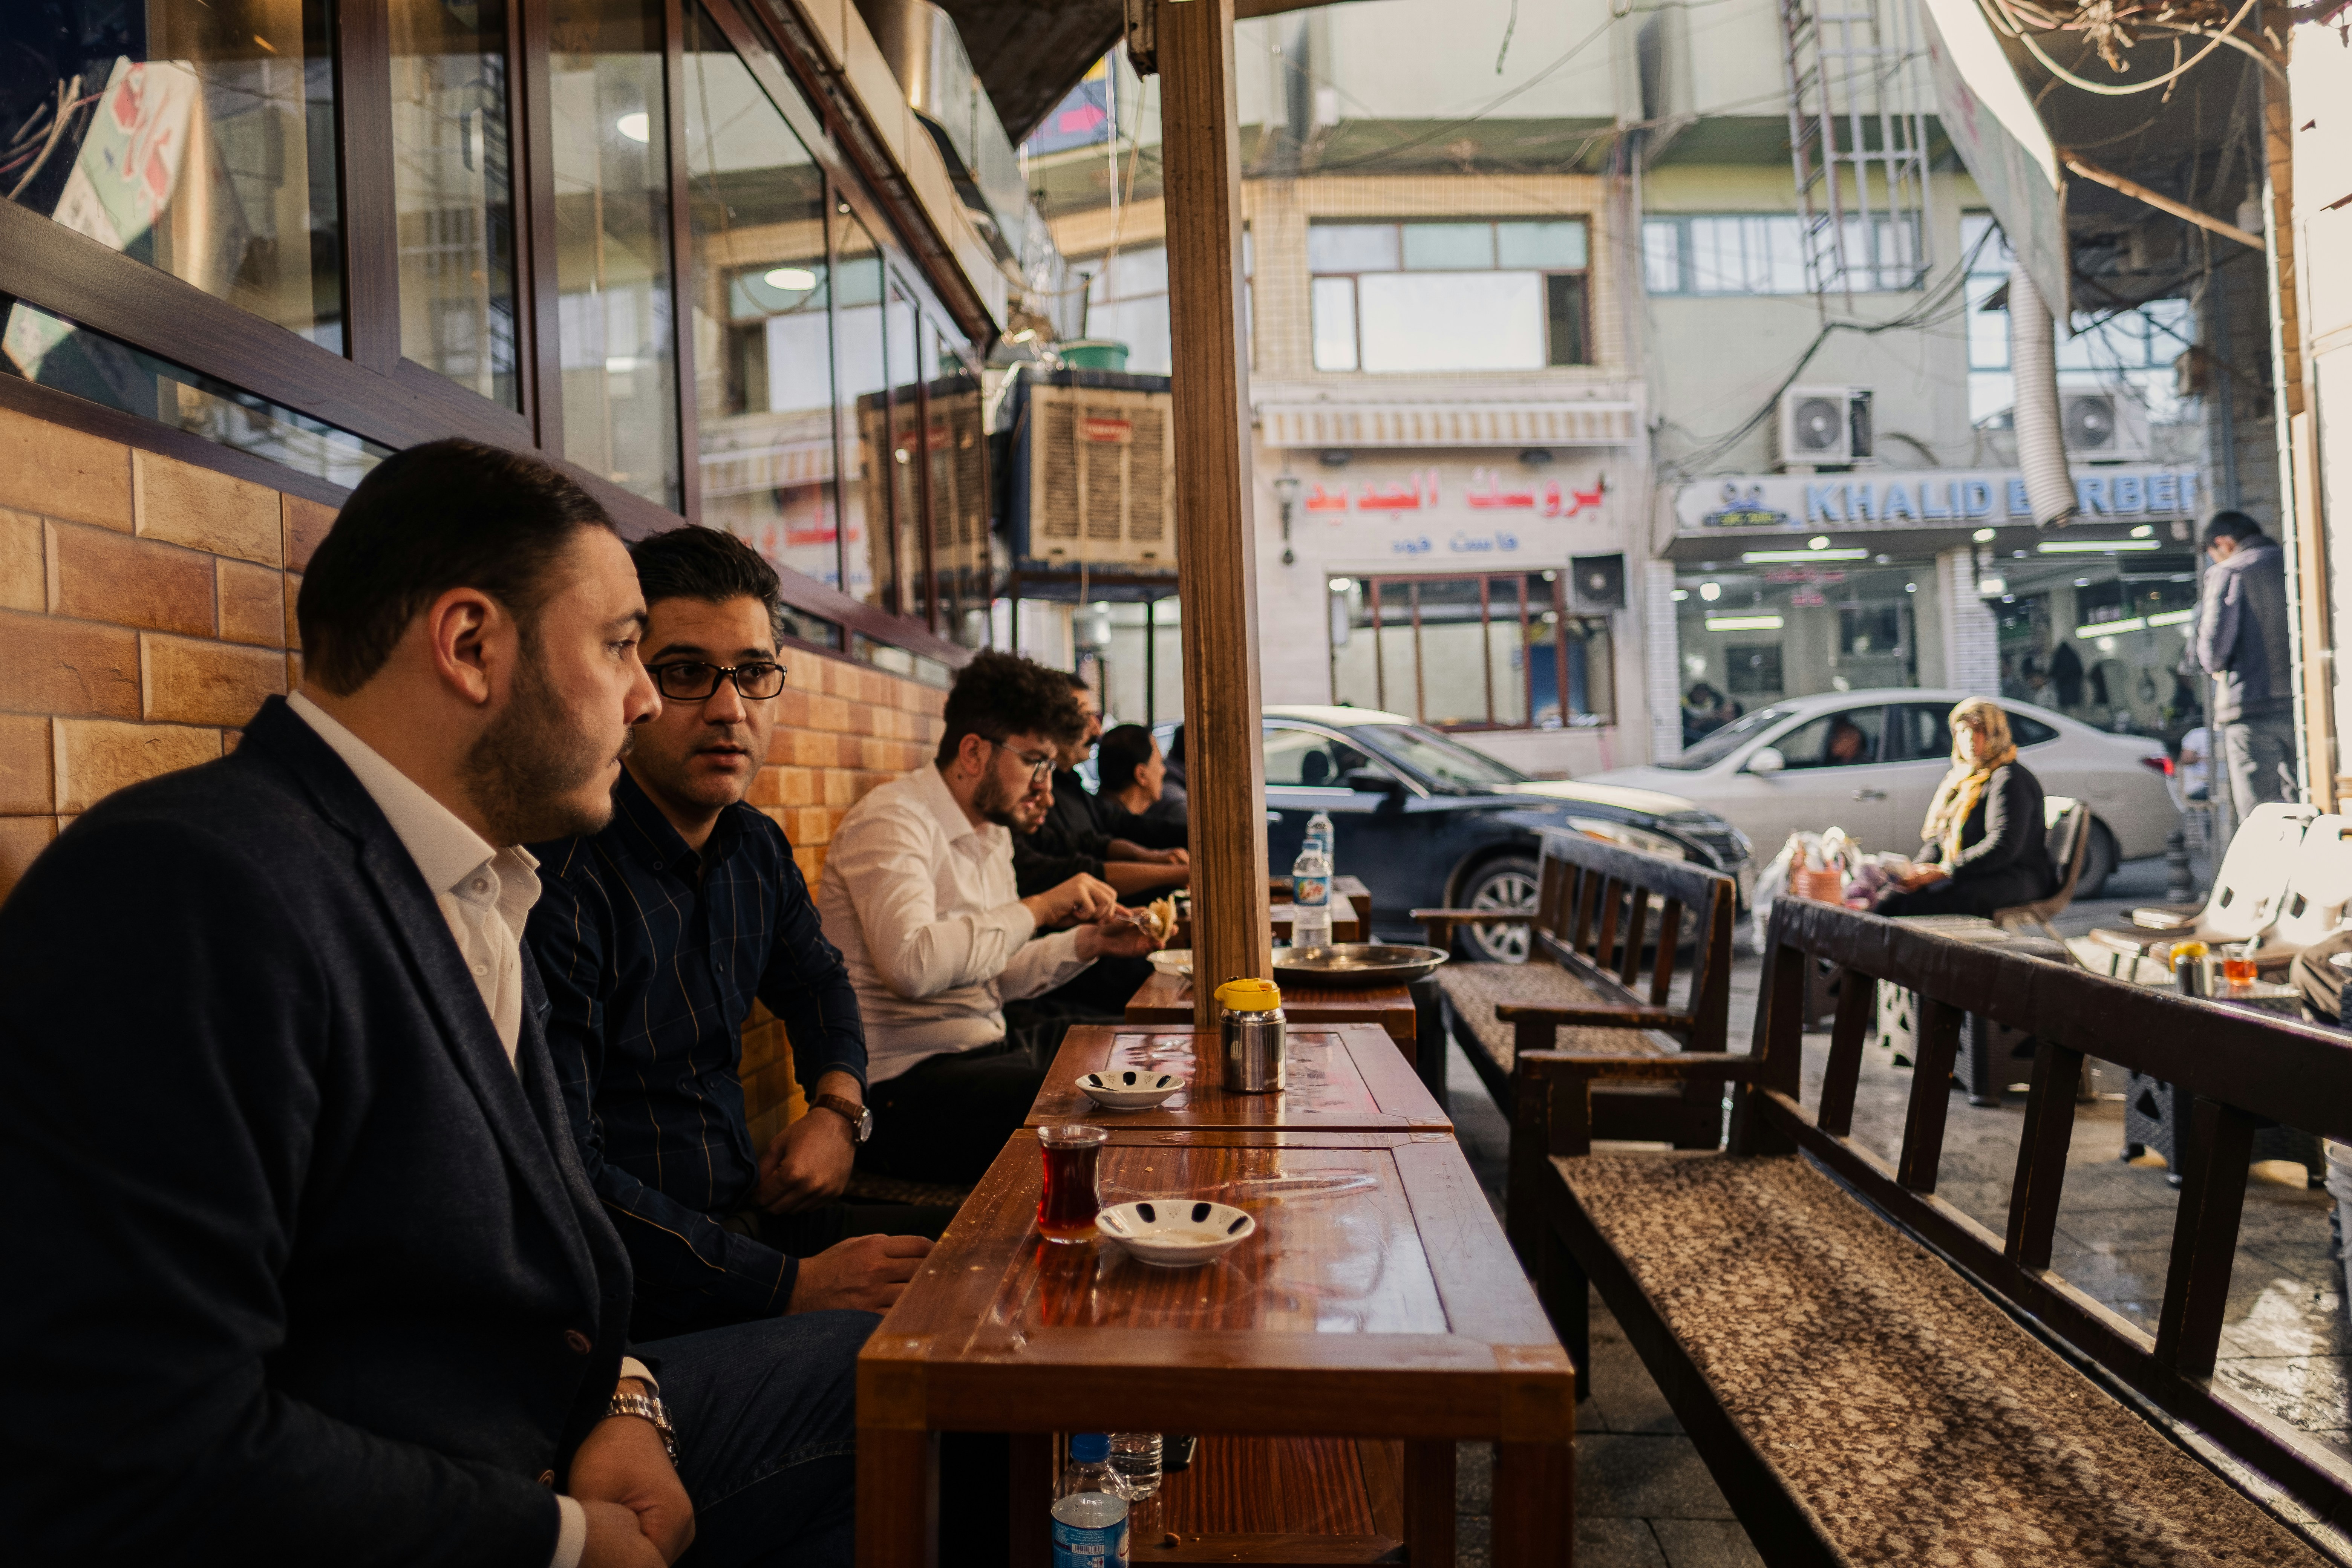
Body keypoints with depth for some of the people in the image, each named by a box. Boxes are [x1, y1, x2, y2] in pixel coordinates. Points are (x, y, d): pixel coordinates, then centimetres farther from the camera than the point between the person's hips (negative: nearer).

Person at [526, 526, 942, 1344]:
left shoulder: (758, 849, 7)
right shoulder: (561, 876, -20)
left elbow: (815, 980, 28)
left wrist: (838, 1105, 6)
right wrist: (793, 1284, -27)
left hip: (747, 1213, 8)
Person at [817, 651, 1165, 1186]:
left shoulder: (993, 833, 17)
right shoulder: (892, 821, -14)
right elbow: (913, 966, -31)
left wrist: (1088, 943, 7)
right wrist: (1038, 908, -23)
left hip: (989, 1054, 9)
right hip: (903, 1082, -9)